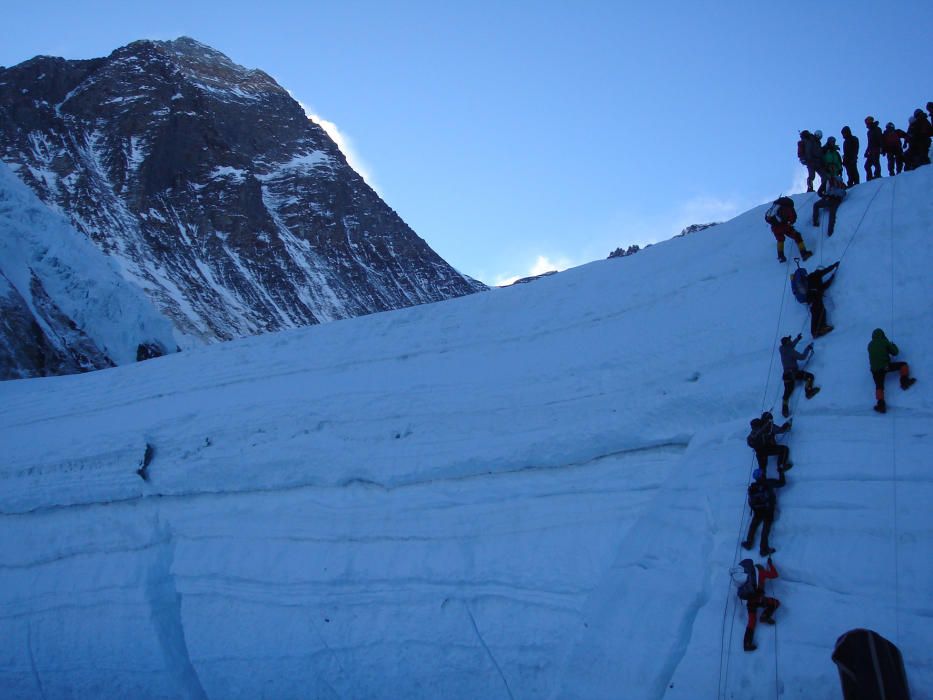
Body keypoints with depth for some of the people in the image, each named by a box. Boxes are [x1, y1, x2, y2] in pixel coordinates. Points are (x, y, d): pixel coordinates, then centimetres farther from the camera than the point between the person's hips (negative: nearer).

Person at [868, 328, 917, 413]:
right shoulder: (884, 342, 2)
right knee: (904, 365, 13)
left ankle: (881, 403, -16)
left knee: (879, 386, 3)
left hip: (875, 369, 3)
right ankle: (904, 381, -2)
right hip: (886, 366, -3)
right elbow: (895, 352, 9)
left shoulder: (870, 345, 14)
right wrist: (892, 345, 28)